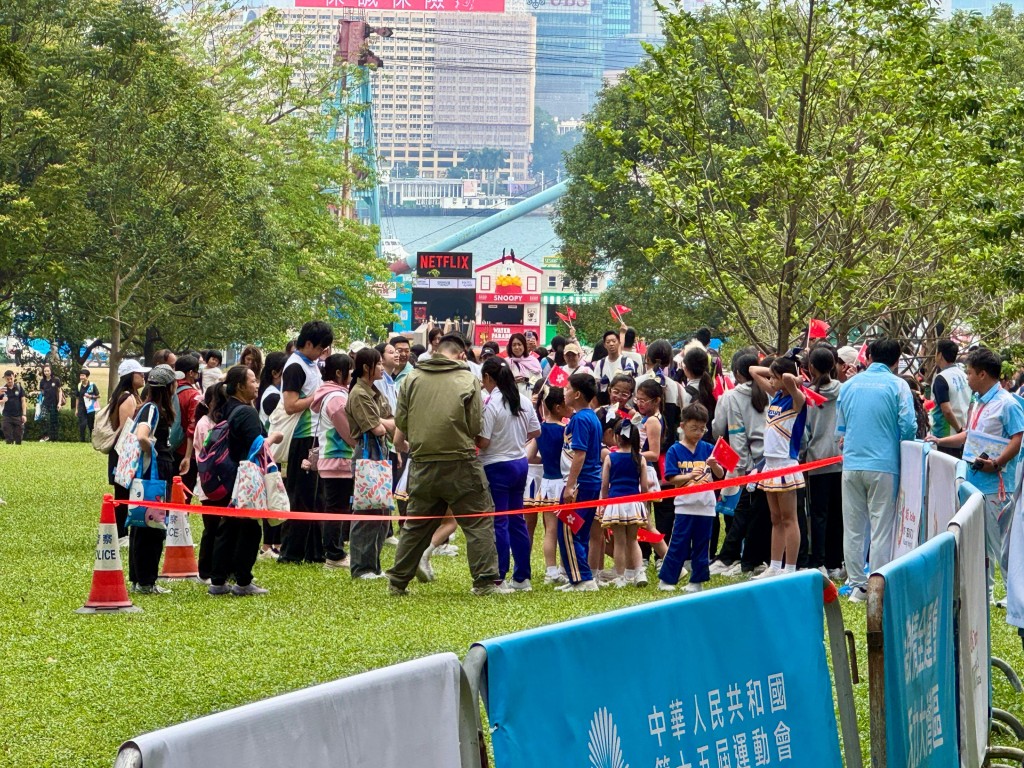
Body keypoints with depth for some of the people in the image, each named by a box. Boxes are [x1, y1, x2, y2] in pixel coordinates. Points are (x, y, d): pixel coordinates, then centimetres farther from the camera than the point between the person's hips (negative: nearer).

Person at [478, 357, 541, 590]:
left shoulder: (491, 404, -17)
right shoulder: (523, 400, 5)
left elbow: (482, 442, -19)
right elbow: (535, 431, 13)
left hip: (497, 466, -7)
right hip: (521, 462, 7)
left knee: (499, 523, -3)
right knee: (517, 520, 14)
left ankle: (499, 578, -1)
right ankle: (522, 577, 17)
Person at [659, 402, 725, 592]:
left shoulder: (708, 449, 5)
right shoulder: (675, 451, -2)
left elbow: (720, 475, 5)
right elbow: (671, 478, -9)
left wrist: (714, 465, -17)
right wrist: (689, 476, -26)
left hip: (706, 505, 3)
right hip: (685, 506, -3)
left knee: (702, 545, 9)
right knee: (678, 544, -2)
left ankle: (697, 581, 17)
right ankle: (666, 580, 6)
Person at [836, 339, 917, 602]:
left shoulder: (849, 385, 9)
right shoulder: (897, 385, -4)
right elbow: (908, 426, -9)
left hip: (851, 464, 3)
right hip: (884, 465, -3)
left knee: (852, 528, 9)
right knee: (882, 528, 0)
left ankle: (857, 584, 11)